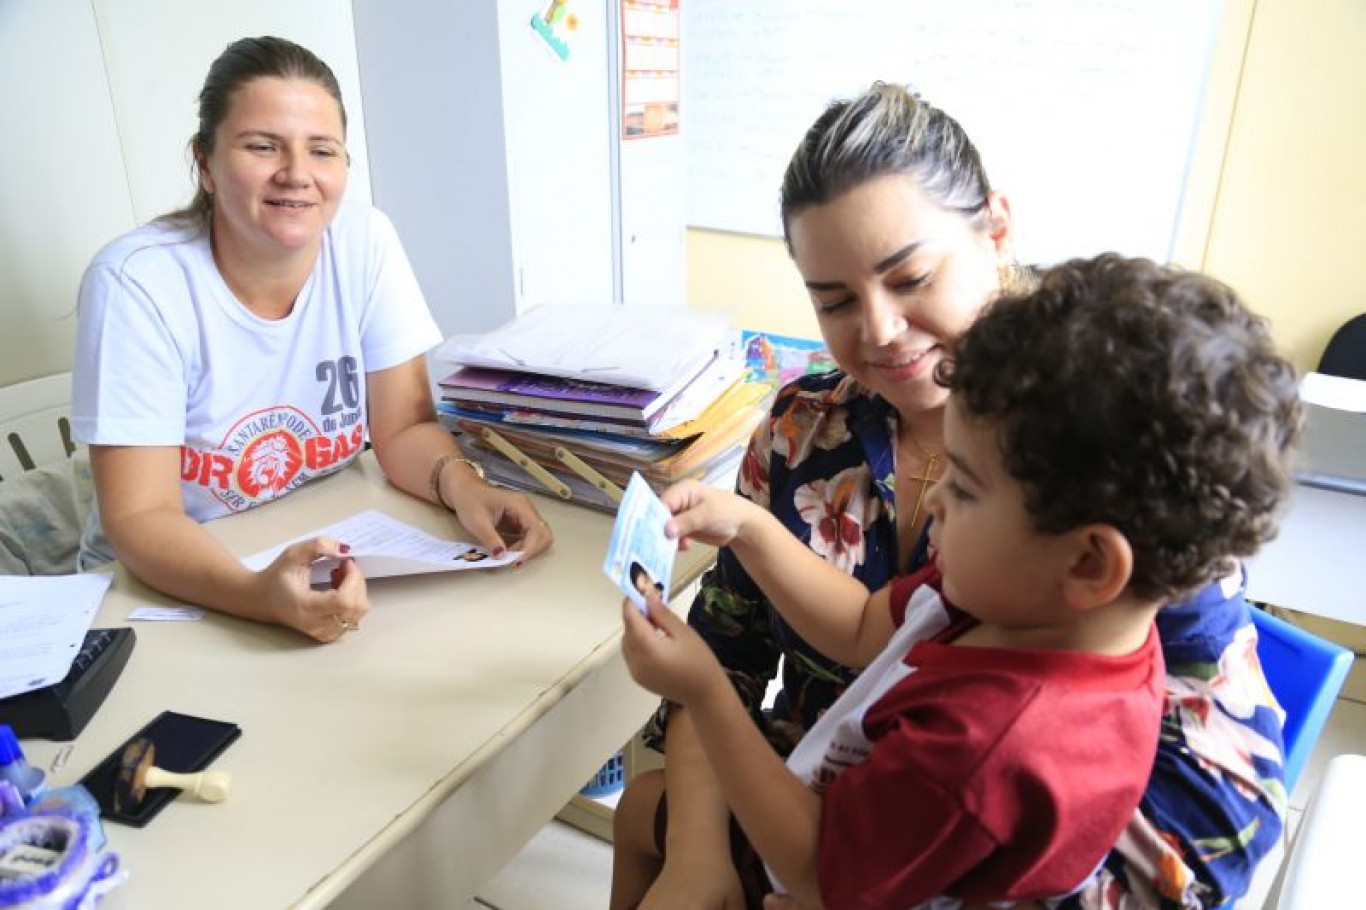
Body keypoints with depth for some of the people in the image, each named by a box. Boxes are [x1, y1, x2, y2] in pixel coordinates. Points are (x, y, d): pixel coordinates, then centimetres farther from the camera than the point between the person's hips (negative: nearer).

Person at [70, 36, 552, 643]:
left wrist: (463, 485, -27)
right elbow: (140, 517, -20)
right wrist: (263, 596, -38)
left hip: (329, 559, 2)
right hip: (170, 588, -1)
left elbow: (404, 428, -6)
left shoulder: (366, 242, -9)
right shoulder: (136, 282, -17)